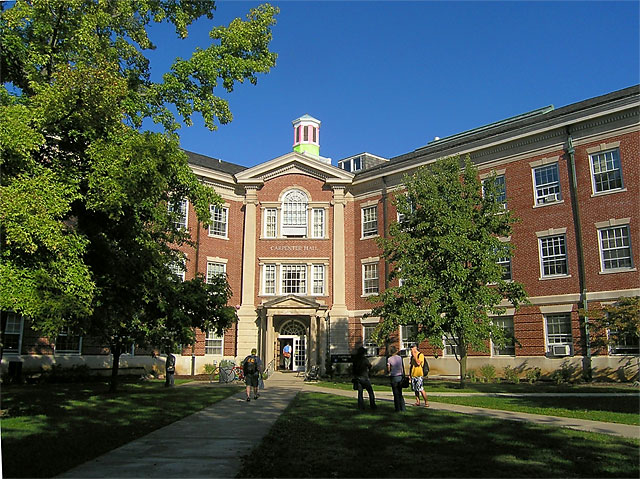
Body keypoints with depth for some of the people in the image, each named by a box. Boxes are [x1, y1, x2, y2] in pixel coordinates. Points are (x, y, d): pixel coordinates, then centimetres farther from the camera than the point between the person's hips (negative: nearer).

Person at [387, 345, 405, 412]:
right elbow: (402, 368, 6)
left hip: (393, 377, -4)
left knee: (396, 394, 5)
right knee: (400, 393, 16)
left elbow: (388, 370, -7)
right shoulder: (400, 358, 2)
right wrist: (402, 375, 14)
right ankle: (402, 408, 17)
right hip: (400, 376, 4)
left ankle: (398, 409, 9)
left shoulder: (389, 359, -10)